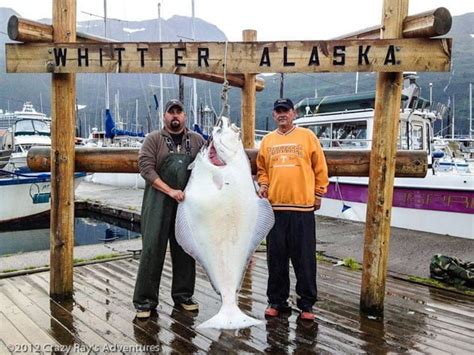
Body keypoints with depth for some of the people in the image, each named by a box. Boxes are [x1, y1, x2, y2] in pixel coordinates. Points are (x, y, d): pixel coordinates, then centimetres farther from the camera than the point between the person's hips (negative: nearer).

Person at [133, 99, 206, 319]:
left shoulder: (197, 140, 12)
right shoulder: (154, 139, 3)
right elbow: (146, 168, -7)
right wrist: (170, 191, -16)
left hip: (187, 203, 3)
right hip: (159, 202, -3)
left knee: (185, 250, 9)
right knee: (152, 249, -2)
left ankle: (183, 296, 23)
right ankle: (145, 300, 8)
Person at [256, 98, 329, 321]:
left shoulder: (307, 136, 2)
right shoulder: (267, 140, 11)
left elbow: (320, 168, 3)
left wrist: (318, 195, 2)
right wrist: (263, 186, 2)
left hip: (302, 206, -3)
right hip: (275, 206, 3)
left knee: (304, 257, 2)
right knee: (276, 257, 8)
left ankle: (306, 303, 14)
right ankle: (277, 301, 21)